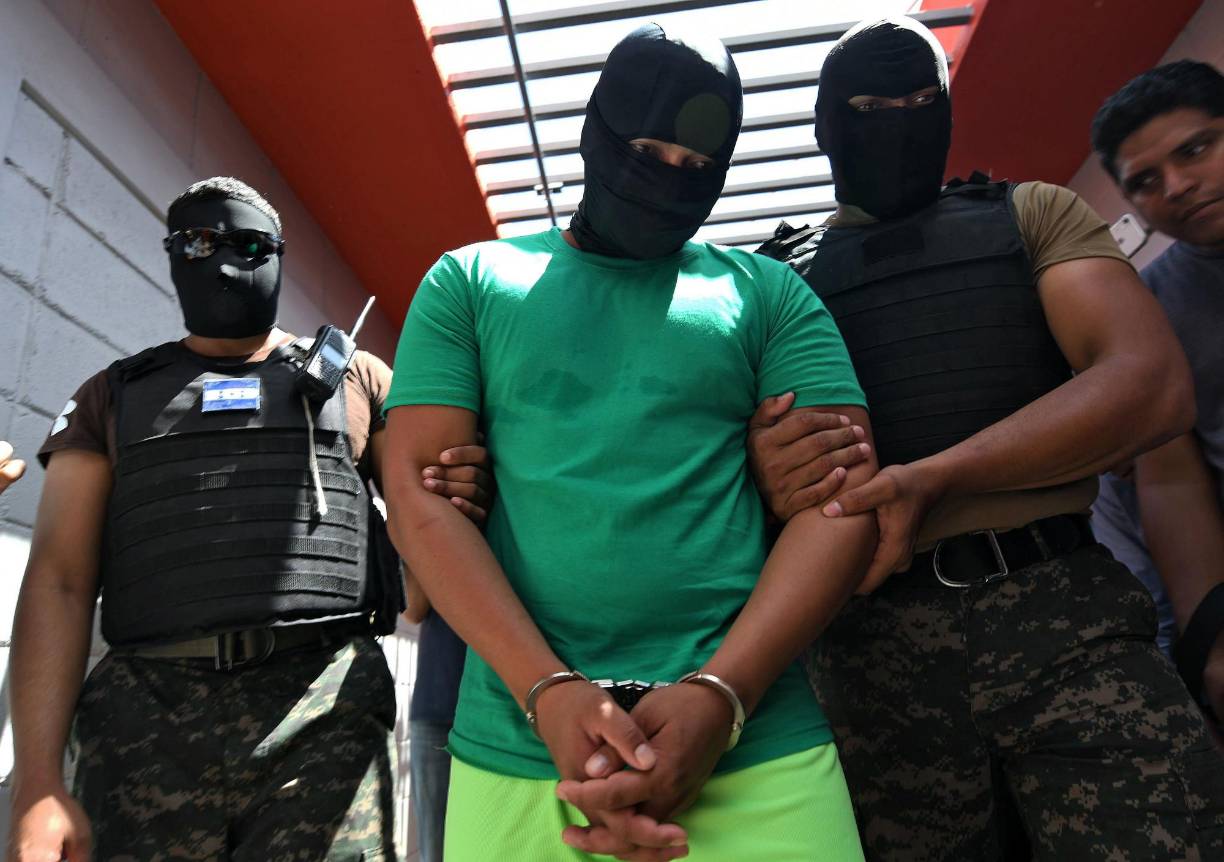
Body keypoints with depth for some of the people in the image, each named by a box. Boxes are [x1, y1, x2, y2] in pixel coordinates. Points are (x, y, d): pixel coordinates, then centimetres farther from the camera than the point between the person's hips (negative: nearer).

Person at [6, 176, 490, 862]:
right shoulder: (113, 396, 17)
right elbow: (60, 579, 8)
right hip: (144, 716, 2)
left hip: (329, 711, -1)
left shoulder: (357, 378, 15)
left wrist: (459, 495, -18)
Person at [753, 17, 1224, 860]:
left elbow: (1152, 385, -3)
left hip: (1067, 610, 1)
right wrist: (768, 467, -16)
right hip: (879, 639, 0)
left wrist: (938, 480, -15)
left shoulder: (1031, 214, 13)